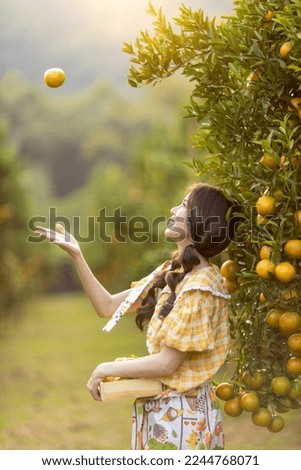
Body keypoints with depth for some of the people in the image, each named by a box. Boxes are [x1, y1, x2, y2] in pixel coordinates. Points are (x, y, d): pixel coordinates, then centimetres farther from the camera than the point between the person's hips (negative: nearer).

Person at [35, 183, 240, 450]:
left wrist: (106, 369, -9)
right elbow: (108, 306, 8)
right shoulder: (172, 272, 7)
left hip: (180, 414, -8)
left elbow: (167, 363, -20)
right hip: (159, 407, 8)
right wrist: (76, 255, 0)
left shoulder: (199, 287, -20)